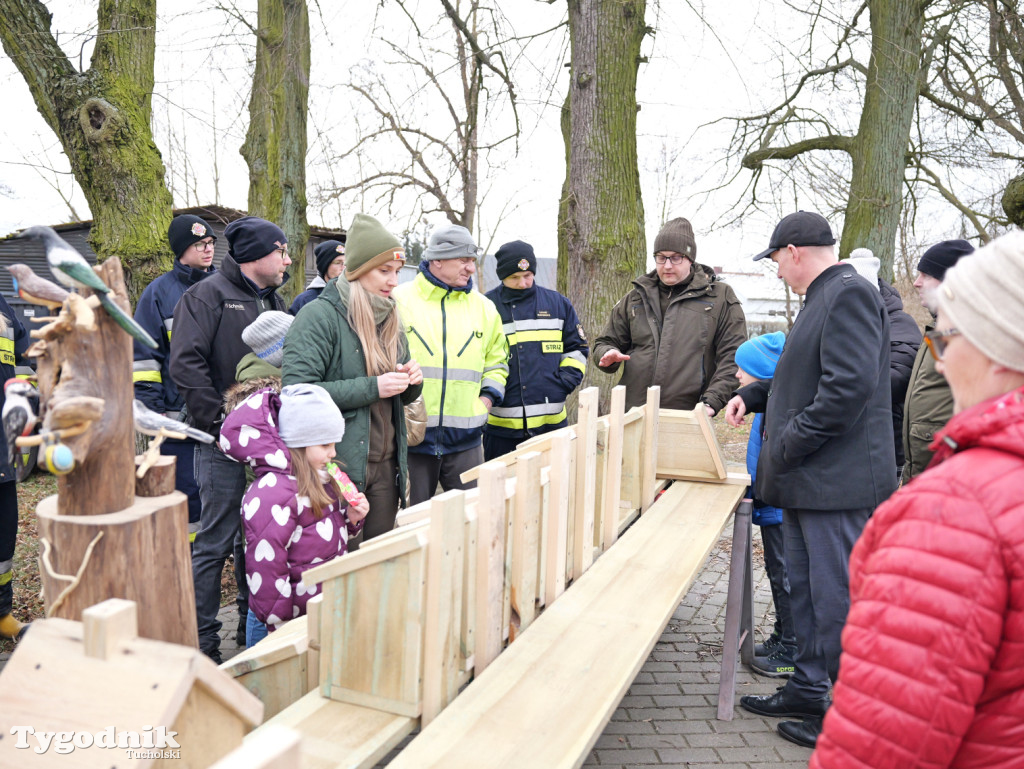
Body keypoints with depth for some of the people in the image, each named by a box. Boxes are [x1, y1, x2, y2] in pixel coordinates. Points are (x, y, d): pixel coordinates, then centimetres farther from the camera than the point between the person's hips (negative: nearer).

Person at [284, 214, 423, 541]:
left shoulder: (390, 319, 14)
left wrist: (411, 382, -2)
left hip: (385, 465, 7)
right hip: (337, 466, -6)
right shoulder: (319, 315, -9)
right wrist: (372, 388, -20)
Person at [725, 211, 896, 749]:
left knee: (836, 599, -1)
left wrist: (787, 445, -19)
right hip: (807, 480, 11)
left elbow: (849, 386, -25)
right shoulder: (823, 298, 18)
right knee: (805, 589, 18)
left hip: (838, 482, -11)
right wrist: (753, 395, 14)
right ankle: (807, 690, 33)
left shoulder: (849, 294, -15)